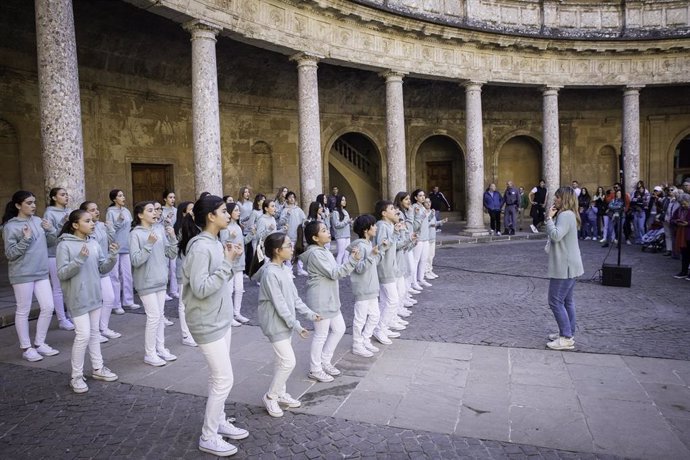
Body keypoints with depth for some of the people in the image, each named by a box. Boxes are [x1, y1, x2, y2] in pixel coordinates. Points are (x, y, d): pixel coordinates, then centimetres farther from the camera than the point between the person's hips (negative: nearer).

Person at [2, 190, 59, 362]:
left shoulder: (38, 221, 5)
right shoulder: (10, 226, -10)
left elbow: (54, 241, 10)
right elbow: (10, 254, -11)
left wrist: (51, 230, -8)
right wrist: (25, 239, -21)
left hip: (41, 273, 6)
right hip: (22, 275, -6)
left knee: (48, 307, 7)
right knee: (23, 311, 5)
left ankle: (40, 343, 23)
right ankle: (26, 348, 18)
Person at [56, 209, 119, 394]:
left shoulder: (94, 243, 4)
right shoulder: (65, 245, -13)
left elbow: (103, 269, 6)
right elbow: (61, 274, -16)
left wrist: (112, 256, -12)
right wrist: (79, 259, -28)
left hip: (95, 296, 6)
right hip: (78, 298, -6)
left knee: (95, 333, 15)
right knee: (83, 335, -7)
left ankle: (98, 368, 28)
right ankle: (76, 376, 8)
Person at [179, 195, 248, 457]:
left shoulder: (215, 243, 6)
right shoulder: (200, 247, -22)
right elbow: (201, 289, -27)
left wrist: (230, 261, -2)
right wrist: (227, 264, -25)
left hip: (221, 320, 9)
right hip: (208, 324, -9)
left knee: (218, 377, 19)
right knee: (224, 380, -2)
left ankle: (219, 422, 34)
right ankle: (208, 438, 14)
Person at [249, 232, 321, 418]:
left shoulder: (282, 270, 7)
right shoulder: (270, 274, -23)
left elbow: (294, 296, 12)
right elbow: (280, 305, -23)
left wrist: (309, 313, 7)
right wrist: (296, 325, -21)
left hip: (285, 323, 9)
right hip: (276, 324, -9)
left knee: (283, 361, 17)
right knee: (288, 362, -7)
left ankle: (280, 394, 31)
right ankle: (270, 397, 10)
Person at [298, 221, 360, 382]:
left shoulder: (324, 251, 11)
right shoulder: (315, 254, -20)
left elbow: (338, 271, 13)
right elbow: (334, 273, -22)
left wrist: (353, 260, -1)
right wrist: (352, 259, -27)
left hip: (330, 299, 10)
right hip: (320, 301, -10)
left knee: (339, 329, 16)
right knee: (321, 335, 2)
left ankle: (324, 361, 30)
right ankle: (315, 370, 18)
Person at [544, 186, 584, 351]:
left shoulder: (566, 215, -19)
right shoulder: (566, 215, 16)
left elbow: (555, 235, -28)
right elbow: (553, 235, 16)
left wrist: (549, 218, -19)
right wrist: (550, 218, 6)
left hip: (565, 266, -11)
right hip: (568, 265, 11)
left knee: (555, 301, -6)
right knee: (567, 301, 16)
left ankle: (566, 338, -2)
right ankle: (568, 334, 24)